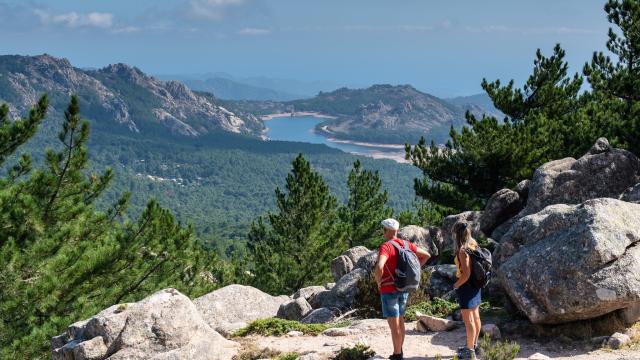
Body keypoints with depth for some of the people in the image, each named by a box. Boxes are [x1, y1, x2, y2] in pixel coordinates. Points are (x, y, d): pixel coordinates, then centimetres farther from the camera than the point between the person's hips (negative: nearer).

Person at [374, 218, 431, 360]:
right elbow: (426, 255, 13)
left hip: (389, 290, -8)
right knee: (400, 321, 20)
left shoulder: (386, 246, -20)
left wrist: (379, 282, -16)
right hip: (403, 289, 8)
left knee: (394, 325, -1)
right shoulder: (406, 244, 4)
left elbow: (379, 267, -37)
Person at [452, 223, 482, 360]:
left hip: (466, 286, -9)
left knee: (468, 320, 1)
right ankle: (474, 345, 33)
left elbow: (466, 274, -25)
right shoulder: (473, 245, 2)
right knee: (475, 317, 19)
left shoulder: (463, 251, -23)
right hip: (475, 286, 9)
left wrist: (456, 285, -9)